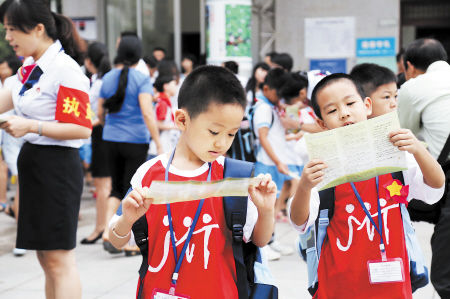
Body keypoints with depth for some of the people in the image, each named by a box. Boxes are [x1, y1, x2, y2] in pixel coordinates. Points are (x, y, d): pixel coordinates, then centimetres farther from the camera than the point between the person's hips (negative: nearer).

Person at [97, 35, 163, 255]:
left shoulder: (107, 78, 5)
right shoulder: (141, 79, -9)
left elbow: (100, 113, 11)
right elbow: (147, 113, -18)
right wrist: (159, 144, -17)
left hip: (111, 139, 4)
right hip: (136, 140, -4)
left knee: (117, 187, 15)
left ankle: (108, 231, -1)